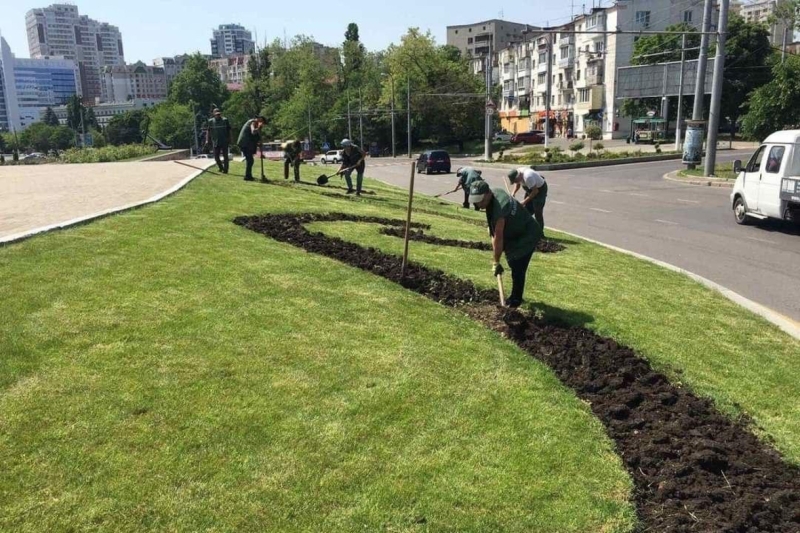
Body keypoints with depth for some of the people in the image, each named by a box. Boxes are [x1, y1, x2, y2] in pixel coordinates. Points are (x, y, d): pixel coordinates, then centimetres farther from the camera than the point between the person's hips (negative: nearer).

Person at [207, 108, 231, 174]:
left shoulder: (225, 120, -1)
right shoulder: (211, 121, 2)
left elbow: (229, 130, 5)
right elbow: (208, 131, 7)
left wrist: (229, 139, 1)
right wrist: (207, 140, 0)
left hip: (224, 142, -2)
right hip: (216, 142, 2)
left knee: (225, 156, -1)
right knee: (216, 156, 3)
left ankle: (225, 169, 7)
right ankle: (221, 167, 25)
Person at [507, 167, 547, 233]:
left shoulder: (528, 177, -39)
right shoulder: (517, 174, -14)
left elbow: (535, 191, -32)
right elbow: (517, 184, 6)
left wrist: (525, 201, -29)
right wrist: (513, 192, -13)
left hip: (540, 189, -8)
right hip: (530, 189, 8)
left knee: (537, 212, -9)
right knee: (527, 210, 9)